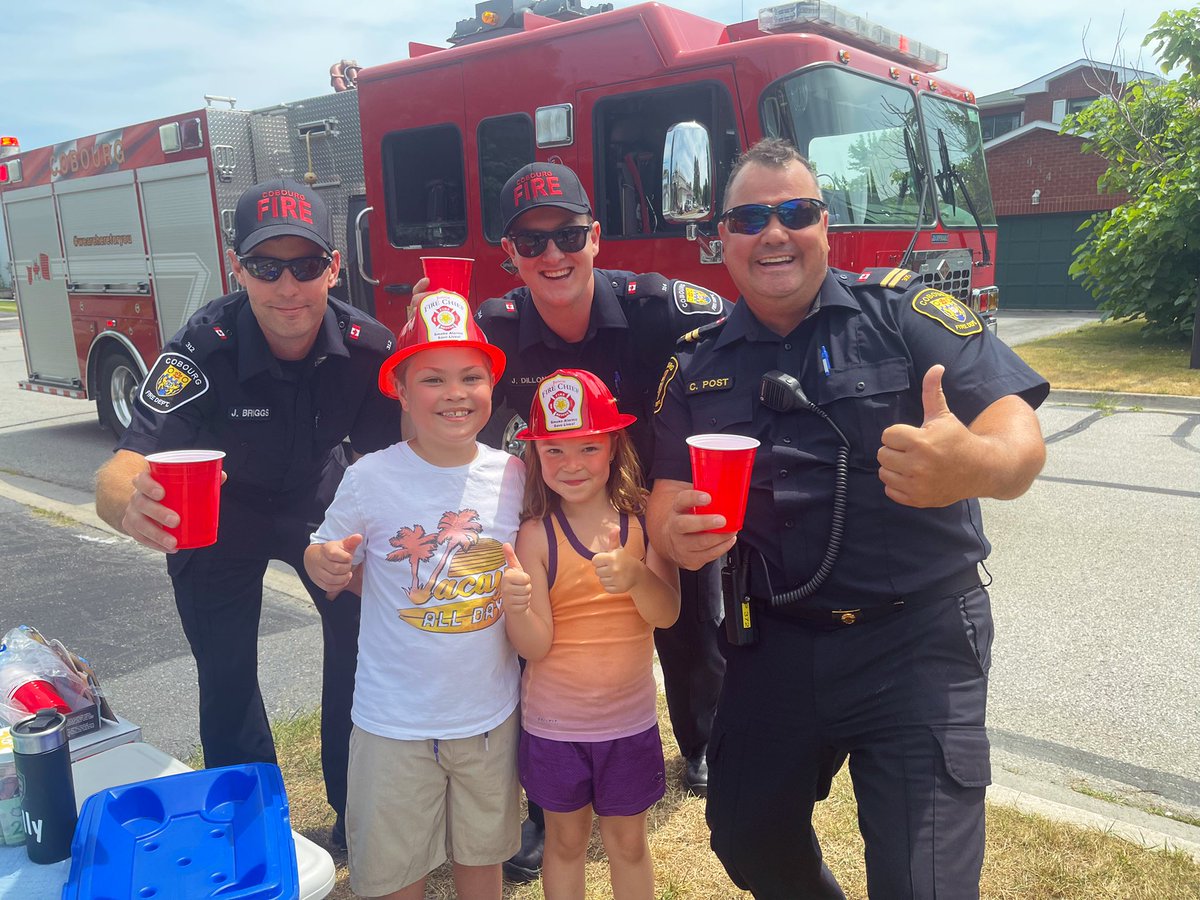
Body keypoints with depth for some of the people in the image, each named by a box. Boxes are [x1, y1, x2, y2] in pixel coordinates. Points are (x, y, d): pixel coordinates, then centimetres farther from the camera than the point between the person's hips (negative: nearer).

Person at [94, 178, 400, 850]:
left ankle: (358, 813, 17)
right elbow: (128, 465, -41)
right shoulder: (203, 350, -33)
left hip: (320, 501, 2)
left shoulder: (368, 346, -26)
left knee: (362, 641, -5)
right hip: (217, 514, -1)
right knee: (227, 675, 2)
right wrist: (129, 502, -65)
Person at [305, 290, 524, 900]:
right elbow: (328, 559, -4)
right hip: (395, 719, -2)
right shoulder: (372, 479, -14)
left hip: (491, 712, 3)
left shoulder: (514, 476, -6)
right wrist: (326, 565, -24)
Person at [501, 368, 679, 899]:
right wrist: (514, 605, -36)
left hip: (630, 719, 1)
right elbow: (535, 646, -15)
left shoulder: (643, 520, -9)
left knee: (628, 842, 19)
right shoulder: (536, 535, -13)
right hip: (554, 725, -1)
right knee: (566, 840, 19)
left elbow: (666, 615, -14)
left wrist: (635, 576, -33)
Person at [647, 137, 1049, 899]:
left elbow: (1019, 436, -17)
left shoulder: (902, 309, -7)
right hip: (773, 643, 4)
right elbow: (668, 489, 6)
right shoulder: (698, 364, 5)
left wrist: (973, 464, -41)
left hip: (918, 641, -3)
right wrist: (673, 530, -19)